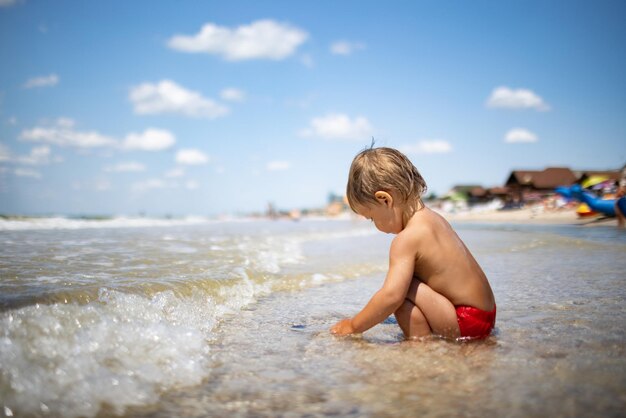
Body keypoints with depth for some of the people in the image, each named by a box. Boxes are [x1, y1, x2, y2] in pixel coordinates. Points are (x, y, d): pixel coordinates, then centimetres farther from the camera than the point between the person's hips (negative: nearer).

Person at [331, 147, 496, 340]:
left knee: (402, 289, -19)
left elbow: (391, 296, -28)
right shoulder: (432, 218, 8)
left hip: (465, 326, -10)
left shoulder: (406, 239, -20)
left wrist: (353, 327, -16)